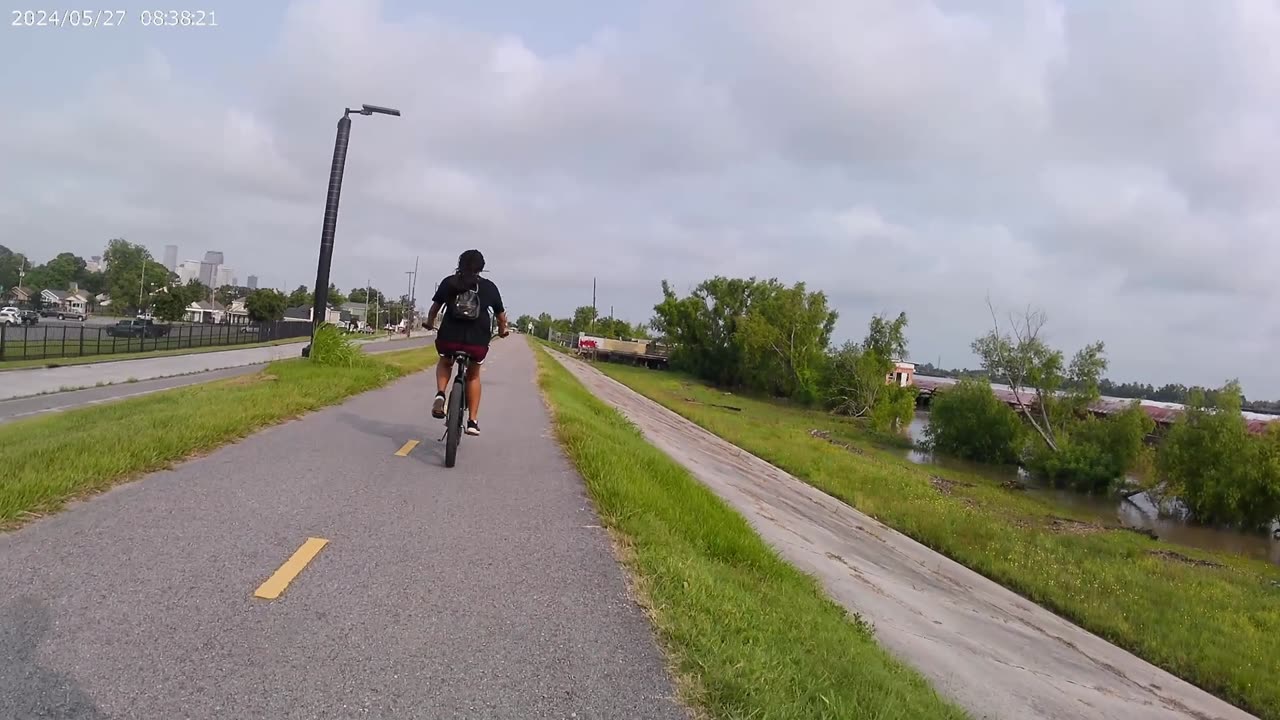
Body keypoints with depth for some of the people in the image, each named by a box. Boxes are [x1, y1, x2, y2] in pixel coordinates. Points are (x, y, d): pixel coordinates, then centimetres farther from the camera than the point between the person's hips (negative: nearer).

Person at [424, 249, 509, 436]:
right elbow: (501, 314, 17)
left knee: (445, 363, 34)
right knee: (473, 375, 26)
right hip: (478, 341, 0)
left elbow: (435, 307, 12)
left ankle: (440, 394, 6)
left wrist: (430, 323, 32)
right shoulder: (489, 287, 10)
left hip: (449, 338, 0)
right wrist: (502, 330, 36)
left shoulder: (449, 282, 9)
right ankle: (473, 421, 18)